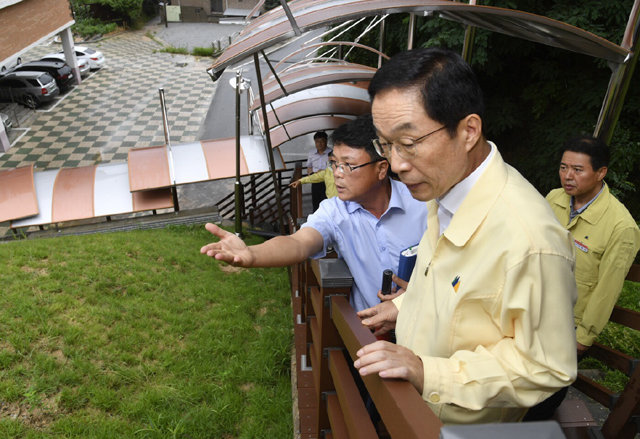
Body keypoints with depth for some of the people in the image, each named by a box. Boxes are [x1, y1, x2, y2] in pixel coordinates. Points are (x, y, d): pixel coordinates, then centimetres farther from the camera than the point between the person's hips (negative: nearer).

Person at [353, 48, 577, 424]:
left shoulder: (529, 241, -36)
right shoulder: (446, 182, -8)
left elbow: (546, 368, -26)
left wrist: (427, 372, -32)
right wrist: (405, 306, 4)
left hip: (464, 422, -7)